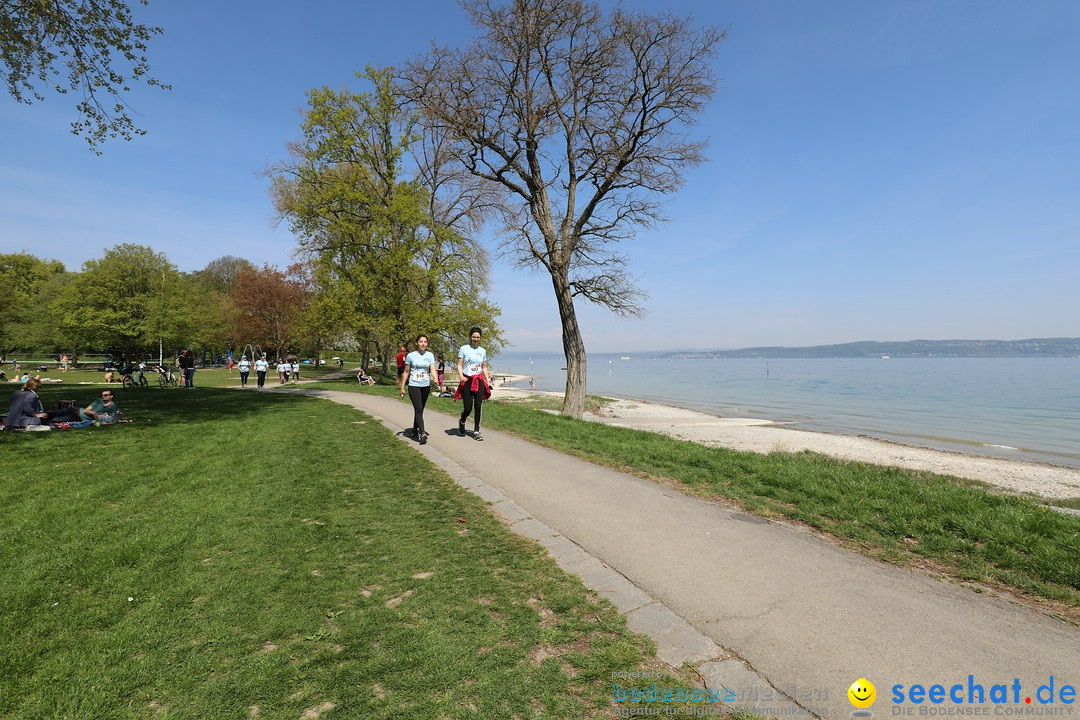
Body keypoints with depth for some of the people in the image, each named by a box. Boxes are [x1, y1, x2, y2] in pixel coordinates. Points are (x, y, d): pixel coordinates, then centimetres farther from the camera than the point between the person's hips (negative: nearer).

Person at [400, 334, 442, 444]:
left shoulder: (430, 355, 3)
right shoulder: (411, 356, -2)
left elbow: (433, 370, -7)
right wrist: (402, 387, 3)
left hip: (426, 386, 3)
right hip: (414, 386, -3)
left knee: (420, 409, 14)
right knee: (418, 409, -14)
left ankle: (415, 430, 31)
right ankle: (422, 433, -21)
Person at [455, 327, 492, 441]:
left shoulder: (483, 351, 12)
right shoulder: (464, 349, 1)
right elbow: (459, 365, -1)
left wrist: (488, 380, 8)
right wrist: (461, 376, -17)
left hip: (479, 381, 3)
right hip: (467, 381, -3)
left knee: (478, 406, -4)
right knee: (468, 408, -3)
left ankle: (476, 432, 5)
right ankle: (461, 422, 31)